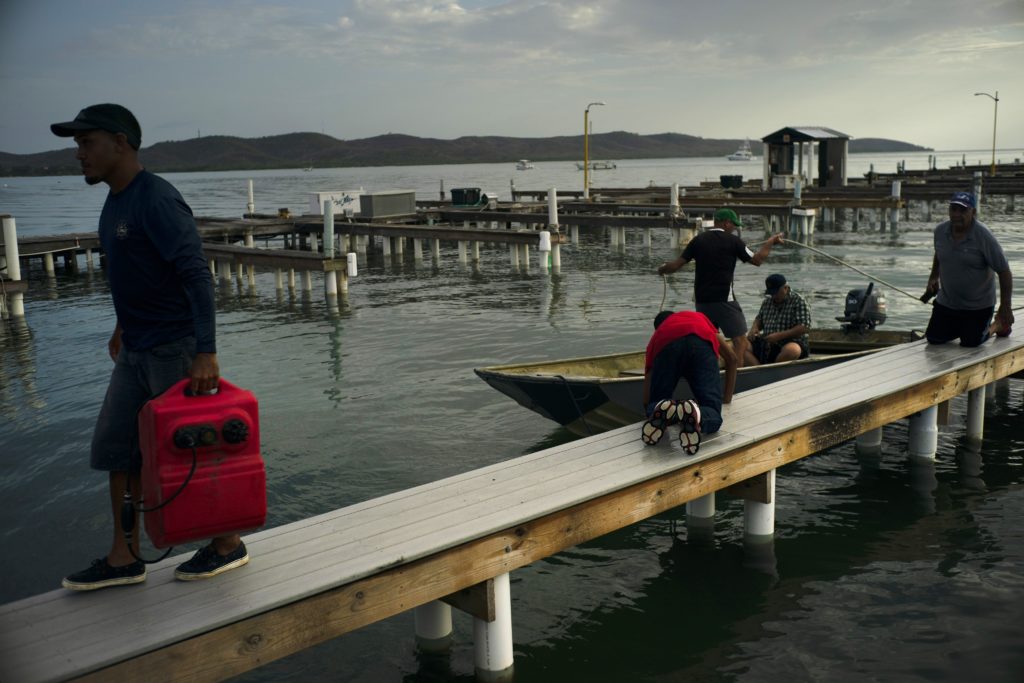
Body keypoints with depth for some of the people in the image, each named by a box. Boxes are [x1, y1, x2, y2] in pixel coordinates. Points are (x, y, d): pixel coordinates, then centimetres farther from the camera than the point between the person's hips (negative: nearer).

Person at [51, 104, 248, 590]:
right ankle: (124, 558, 20)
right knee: (116, 447, 10)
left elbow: (196, 274, -25)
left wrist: (206, 352, -31)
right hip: (136, 351, 9)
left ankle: (228, 545, 19)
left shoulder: (157, 200, -18)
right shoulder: (115, 203, 11)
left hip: (175, 349, -9)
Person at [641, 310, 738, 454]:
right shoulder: (699, 317, 47)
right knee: (712, 415, 2)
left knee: (654, 408, 18)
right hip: (701, 343, 0)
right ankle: (695, 414, -34)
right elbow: (732, 358, 43)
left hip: (666, 347, 0)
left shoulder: (657, 336, 41)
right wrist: (727, 397, 52)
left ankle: (661, 411, -19)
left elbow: (647, 399, 36)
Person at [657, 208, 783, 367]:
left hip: (702, 299, 5)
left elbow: (677, 264, 3)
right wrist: (770, 243, 16)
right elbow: (757, 260, 2)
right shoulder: (732, 240, -4)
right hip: (723, 299, -5)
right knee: (740, 340, 0)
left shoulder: (698, 240, 5)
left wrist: (662, 269, 22)